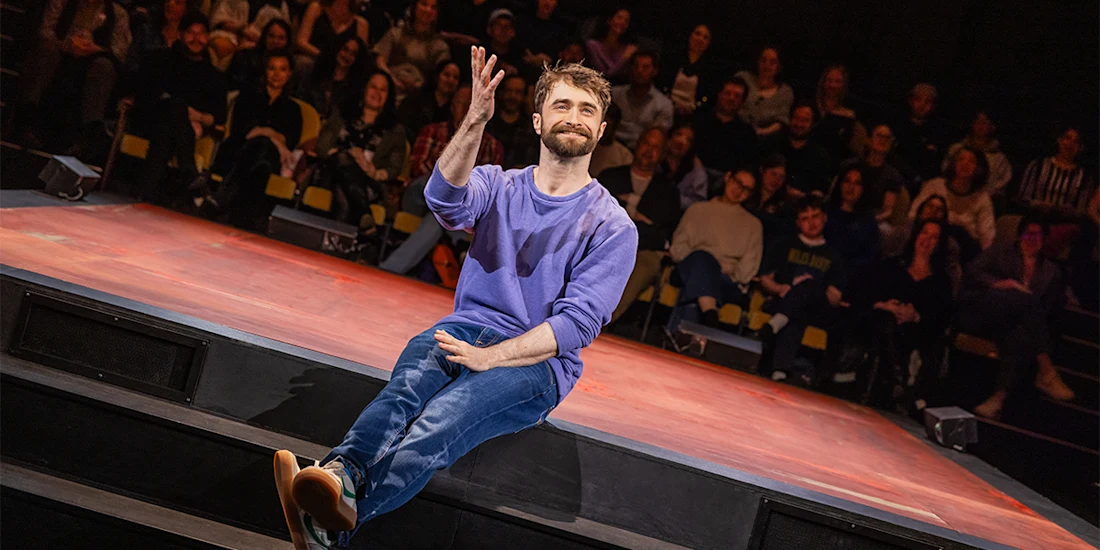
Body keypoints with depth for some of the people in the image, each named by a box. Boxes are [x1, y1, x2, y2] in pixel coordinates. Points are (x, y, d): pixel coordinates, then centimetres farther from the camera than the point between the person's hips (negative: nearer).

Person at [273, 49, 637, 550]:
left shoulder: (612, 227, 3)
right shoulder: (499, 185, 12)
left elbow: (578, 322, -8)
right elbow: (445, 198, -12)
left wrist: (489, 357, -19)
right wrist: (475, 122, -28)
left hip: (538, 361, -4)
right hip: (465, 328, 4)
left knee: (443, 416, -34)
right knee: (405, 388, -31)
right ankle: (342, 473, -59)